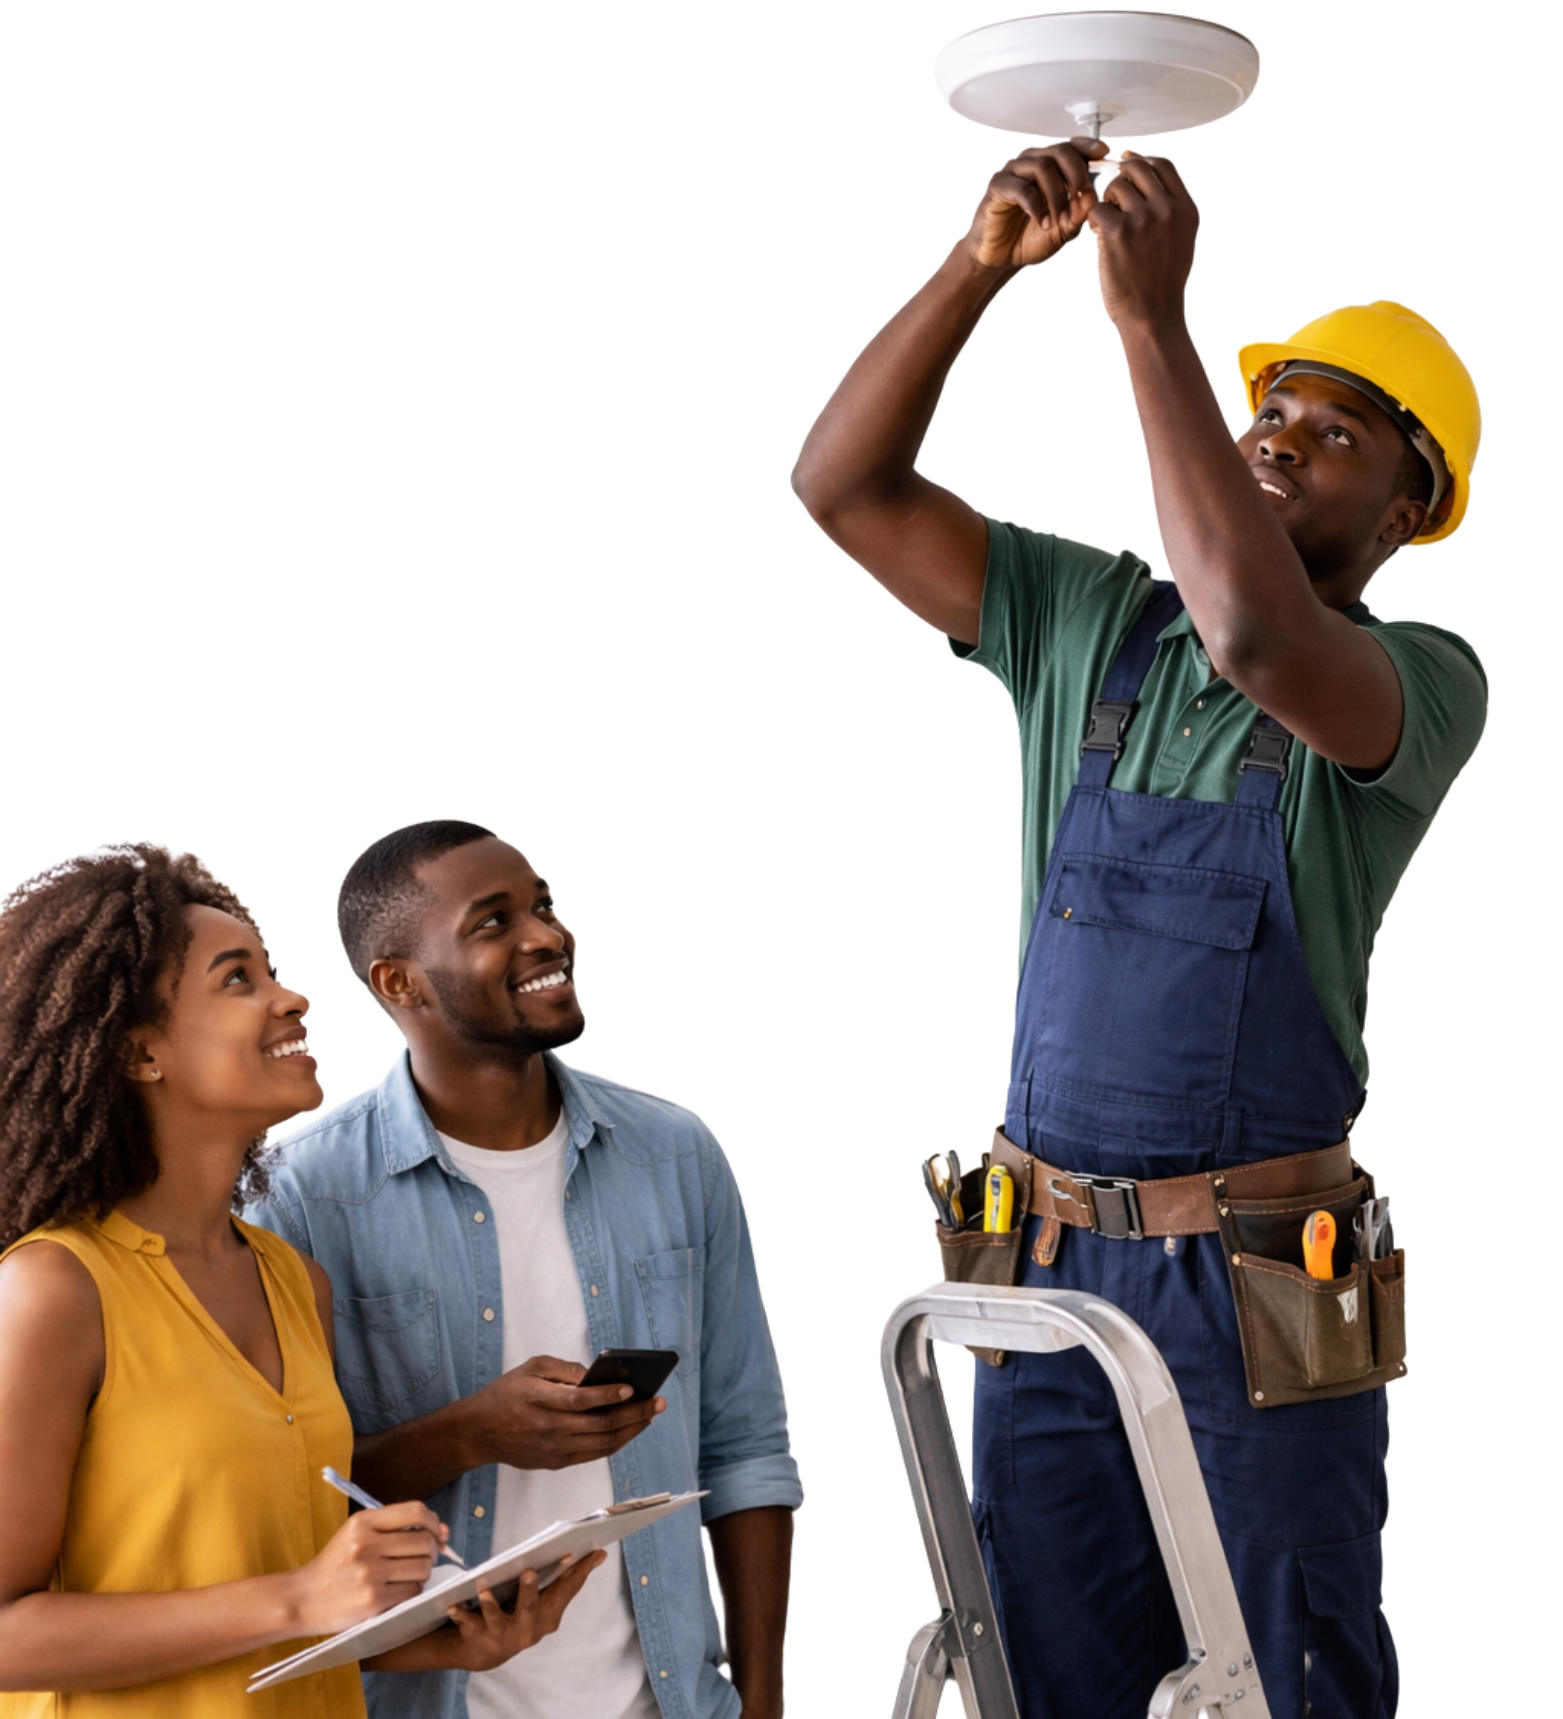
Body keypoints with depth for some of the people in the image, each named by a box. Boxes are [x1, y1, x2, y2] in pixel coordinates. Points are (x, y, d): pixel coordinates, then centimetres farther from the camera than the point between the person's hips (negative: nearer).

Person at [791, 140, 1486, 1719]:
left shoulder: (1424, 685, -6)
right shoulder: (1086, 622, 8)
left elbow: (1260, 640, -29)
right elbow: (843, 485, 0)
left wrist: (1150, 315, -26)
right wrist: (981, 261, -14)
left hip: (1262, 1286, -4)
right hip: (1048, 1256, 4)